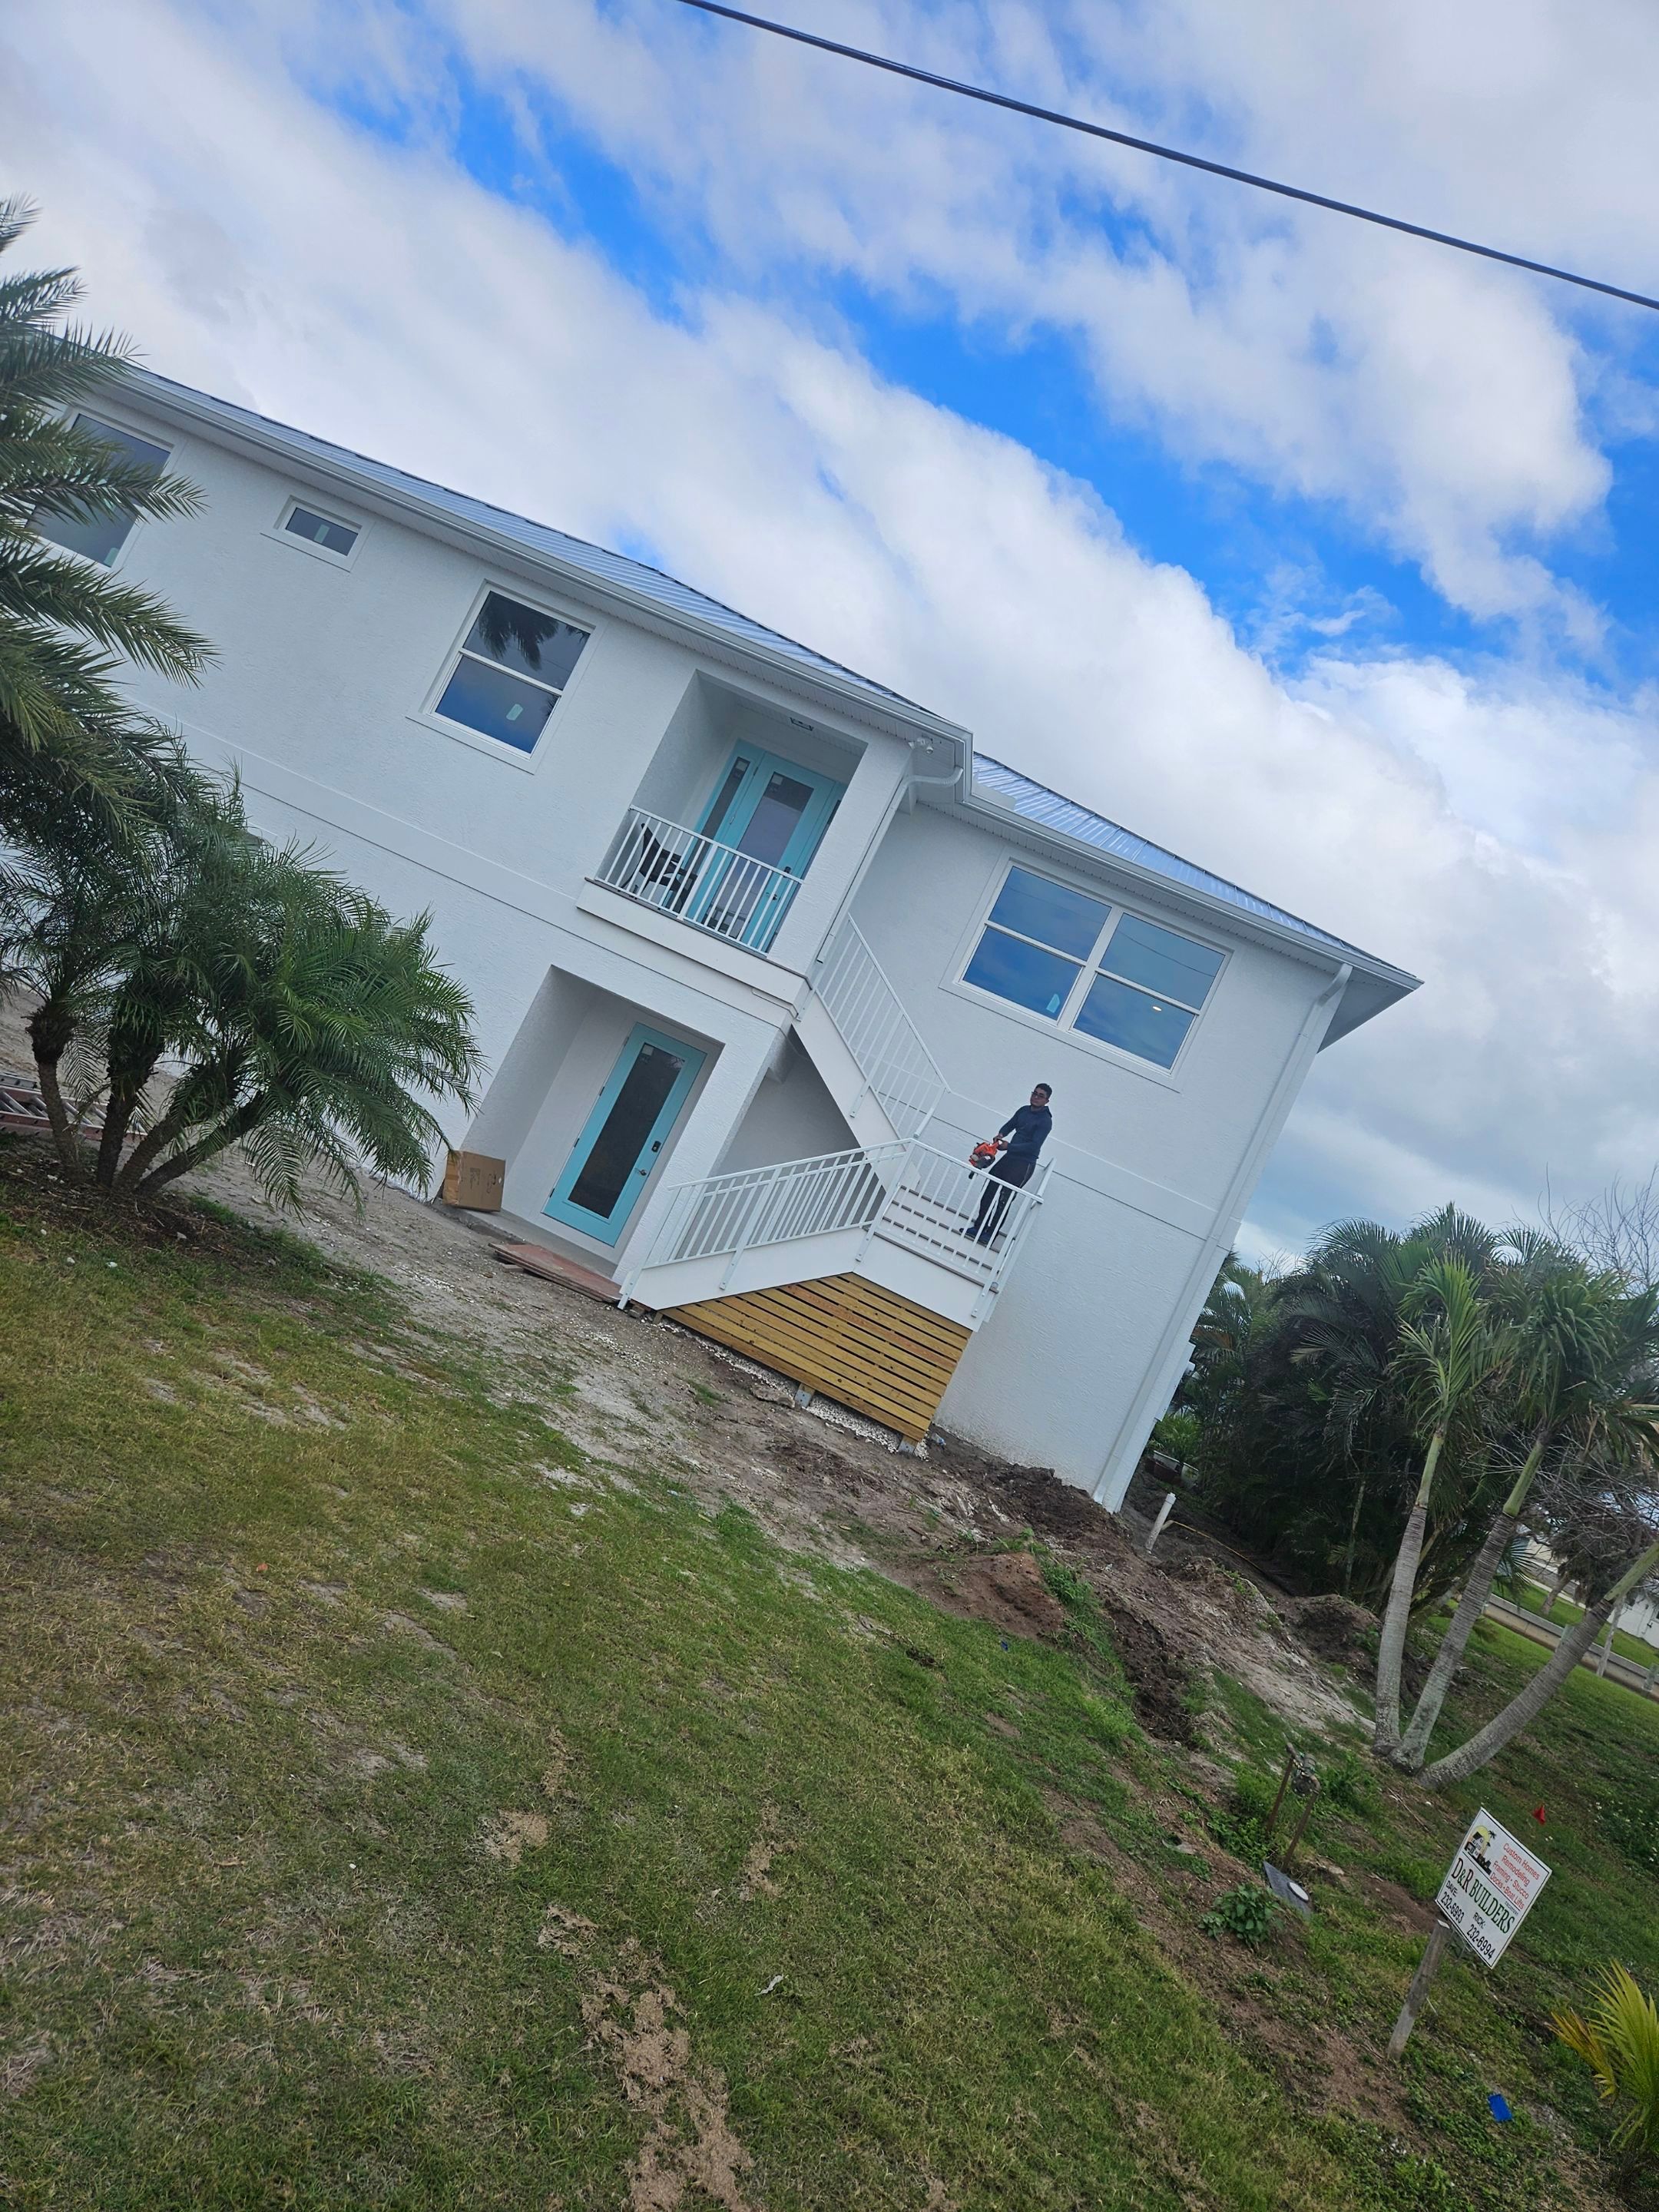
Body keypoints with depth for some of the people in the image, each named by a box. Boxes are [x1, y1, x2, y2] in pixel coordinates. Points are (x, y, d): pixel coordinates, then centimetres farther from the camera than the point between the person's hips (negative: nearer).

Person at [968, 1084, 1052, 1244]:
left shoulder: (1045, 1121, -12)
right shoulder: (1023, 1111, 10)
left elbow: (1035, 1145, -19)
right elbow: (1010, 1125, 15)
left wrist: (1009, 1146, -25)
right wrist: (1001, 1134, -8)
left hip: (1024, 1165, -8)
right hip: (1009, 1158, 8)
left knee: (1004, 1199, -9)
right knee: (988, 1191, 7)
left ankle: (990, 1233, -4)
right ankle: (979, 1227, 16)